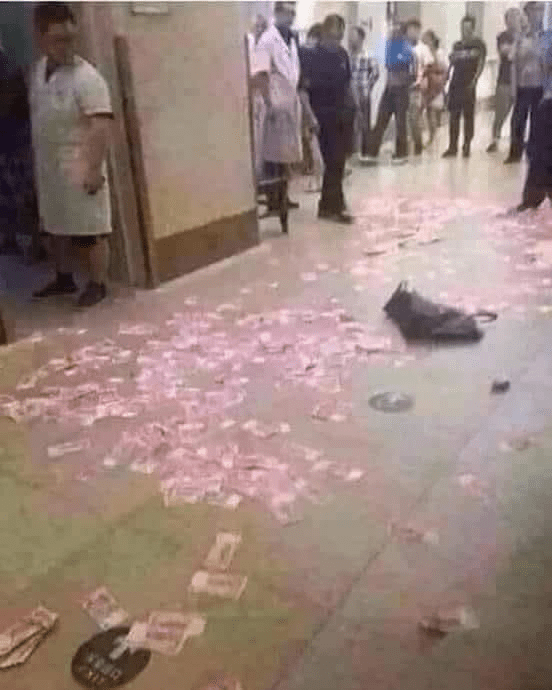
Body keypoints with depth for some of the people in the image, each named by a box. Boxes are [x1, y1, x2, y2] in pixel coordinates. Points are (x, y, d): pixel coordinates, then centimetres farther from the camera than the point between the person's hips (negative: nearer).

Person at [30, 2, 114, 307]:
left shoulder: (86, 77, -16)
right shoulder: (39, 69, 8)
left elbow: (101, 125, -23)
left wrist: (94, 168, -28)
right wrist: (37, 160, 20)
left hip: (79, 169, -8)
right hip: (48, 167, 8)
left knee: (89, 230, 0)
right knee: (56, 227, 17)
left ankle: (98, 284, 13)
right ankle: (64, 278, 32)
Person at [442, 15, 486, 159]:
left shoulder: (478, 44, 2)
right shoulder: (457, 45, 16)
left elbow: (481, 64, -5)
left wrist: (474, 81, -16)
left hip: (468, 86, -5)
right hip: (455, 84, 5)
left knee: (469, 116, 0)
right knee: (454, 116, 3)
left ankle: (467, 146, 4)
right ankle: (452, 147, 7)